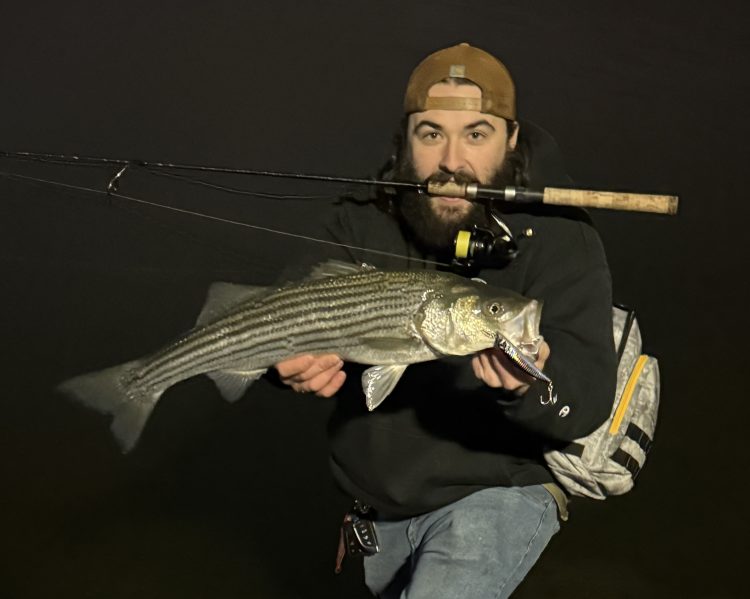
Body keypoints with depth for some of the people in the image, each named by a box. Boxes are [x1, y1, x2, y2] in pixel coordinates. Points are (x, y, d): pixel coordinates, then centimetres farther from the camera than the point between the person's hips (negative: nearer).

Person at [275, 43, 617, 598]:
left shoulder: (559, 240, -16)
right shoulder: (363, 226, -3)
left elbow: (589, 394, -28)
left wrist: (535, 387, -52)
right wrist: (298, 364, -39)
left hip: (499, 493, -5)